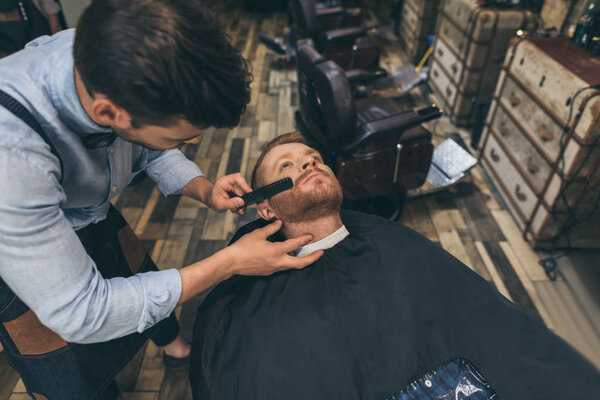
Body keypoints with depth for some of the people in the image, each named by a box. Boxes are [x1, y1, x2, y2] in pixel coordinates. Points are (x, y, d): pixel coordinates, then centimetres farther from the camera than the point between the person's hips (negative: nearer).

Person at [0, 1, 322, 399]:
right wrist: (230, 261, -35)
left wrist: (205, 191, -23)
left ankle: (175, 344, 56)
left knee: (148, 284, 24)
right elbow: (80, 314, -36)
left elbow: (155, 152, -3)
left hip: (97, 218, 5)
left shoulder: (126, 63, -26)